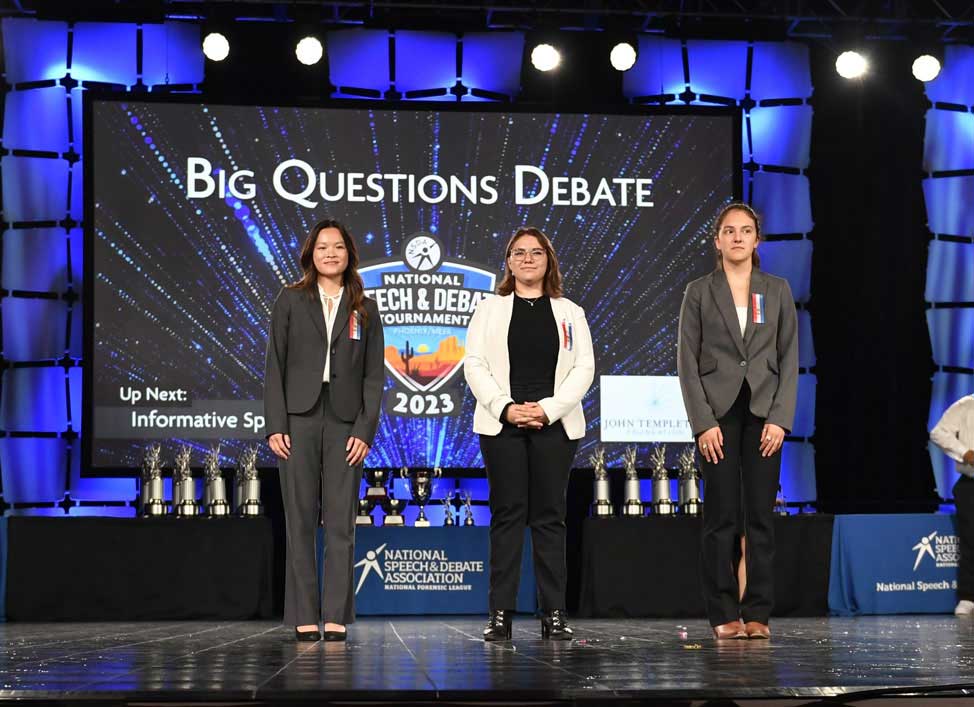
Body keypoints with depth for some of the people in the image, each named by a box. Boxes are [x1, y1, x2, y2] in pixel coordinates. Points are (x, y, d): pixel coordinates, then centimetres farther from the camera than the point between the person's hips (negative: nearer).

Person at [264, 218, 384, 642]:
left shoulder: (364, 310, 10)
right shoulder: (291, 301, 7)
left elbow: (374, 375, 6)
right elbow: (275, 365, 3)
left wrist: (365, 430, -5)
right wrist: (275, 425, -6)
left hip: (345, 423, 1)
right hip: (299, 419, -1)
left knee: (341, 524, -1)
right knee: (300, 522, 0)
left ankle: (336, 617, 2)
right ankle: (304, 618, 4)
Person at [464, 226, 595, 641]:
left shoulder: (569, 312, 12)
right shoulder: (489, 310, 11)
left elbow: (584, 368, 4)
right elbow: (475, 366, 2)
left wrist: (549, 409, -10)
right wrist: (506, 408, -12)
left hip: (554, 425, 1)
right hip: (502, 423, 0)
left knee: (549, 517, 0)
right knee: (507, 516, -2)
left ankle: (554, 614, 1)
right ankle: (500, 614, -1)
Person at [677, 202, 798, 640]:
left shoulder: (777, 290, 8)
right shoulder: (699, 292, 4)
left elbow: (789, 358, 5)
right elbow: (687, 361, 0)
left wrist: (780, 419, -5)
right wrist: (703, 423, -9)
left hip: (764, 413, 1)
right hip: (718, 414, -1)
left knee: (760, 516, 1)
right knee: (721, 517, -2)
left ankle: (757, 614, 5)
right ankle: (723, 615, 3)